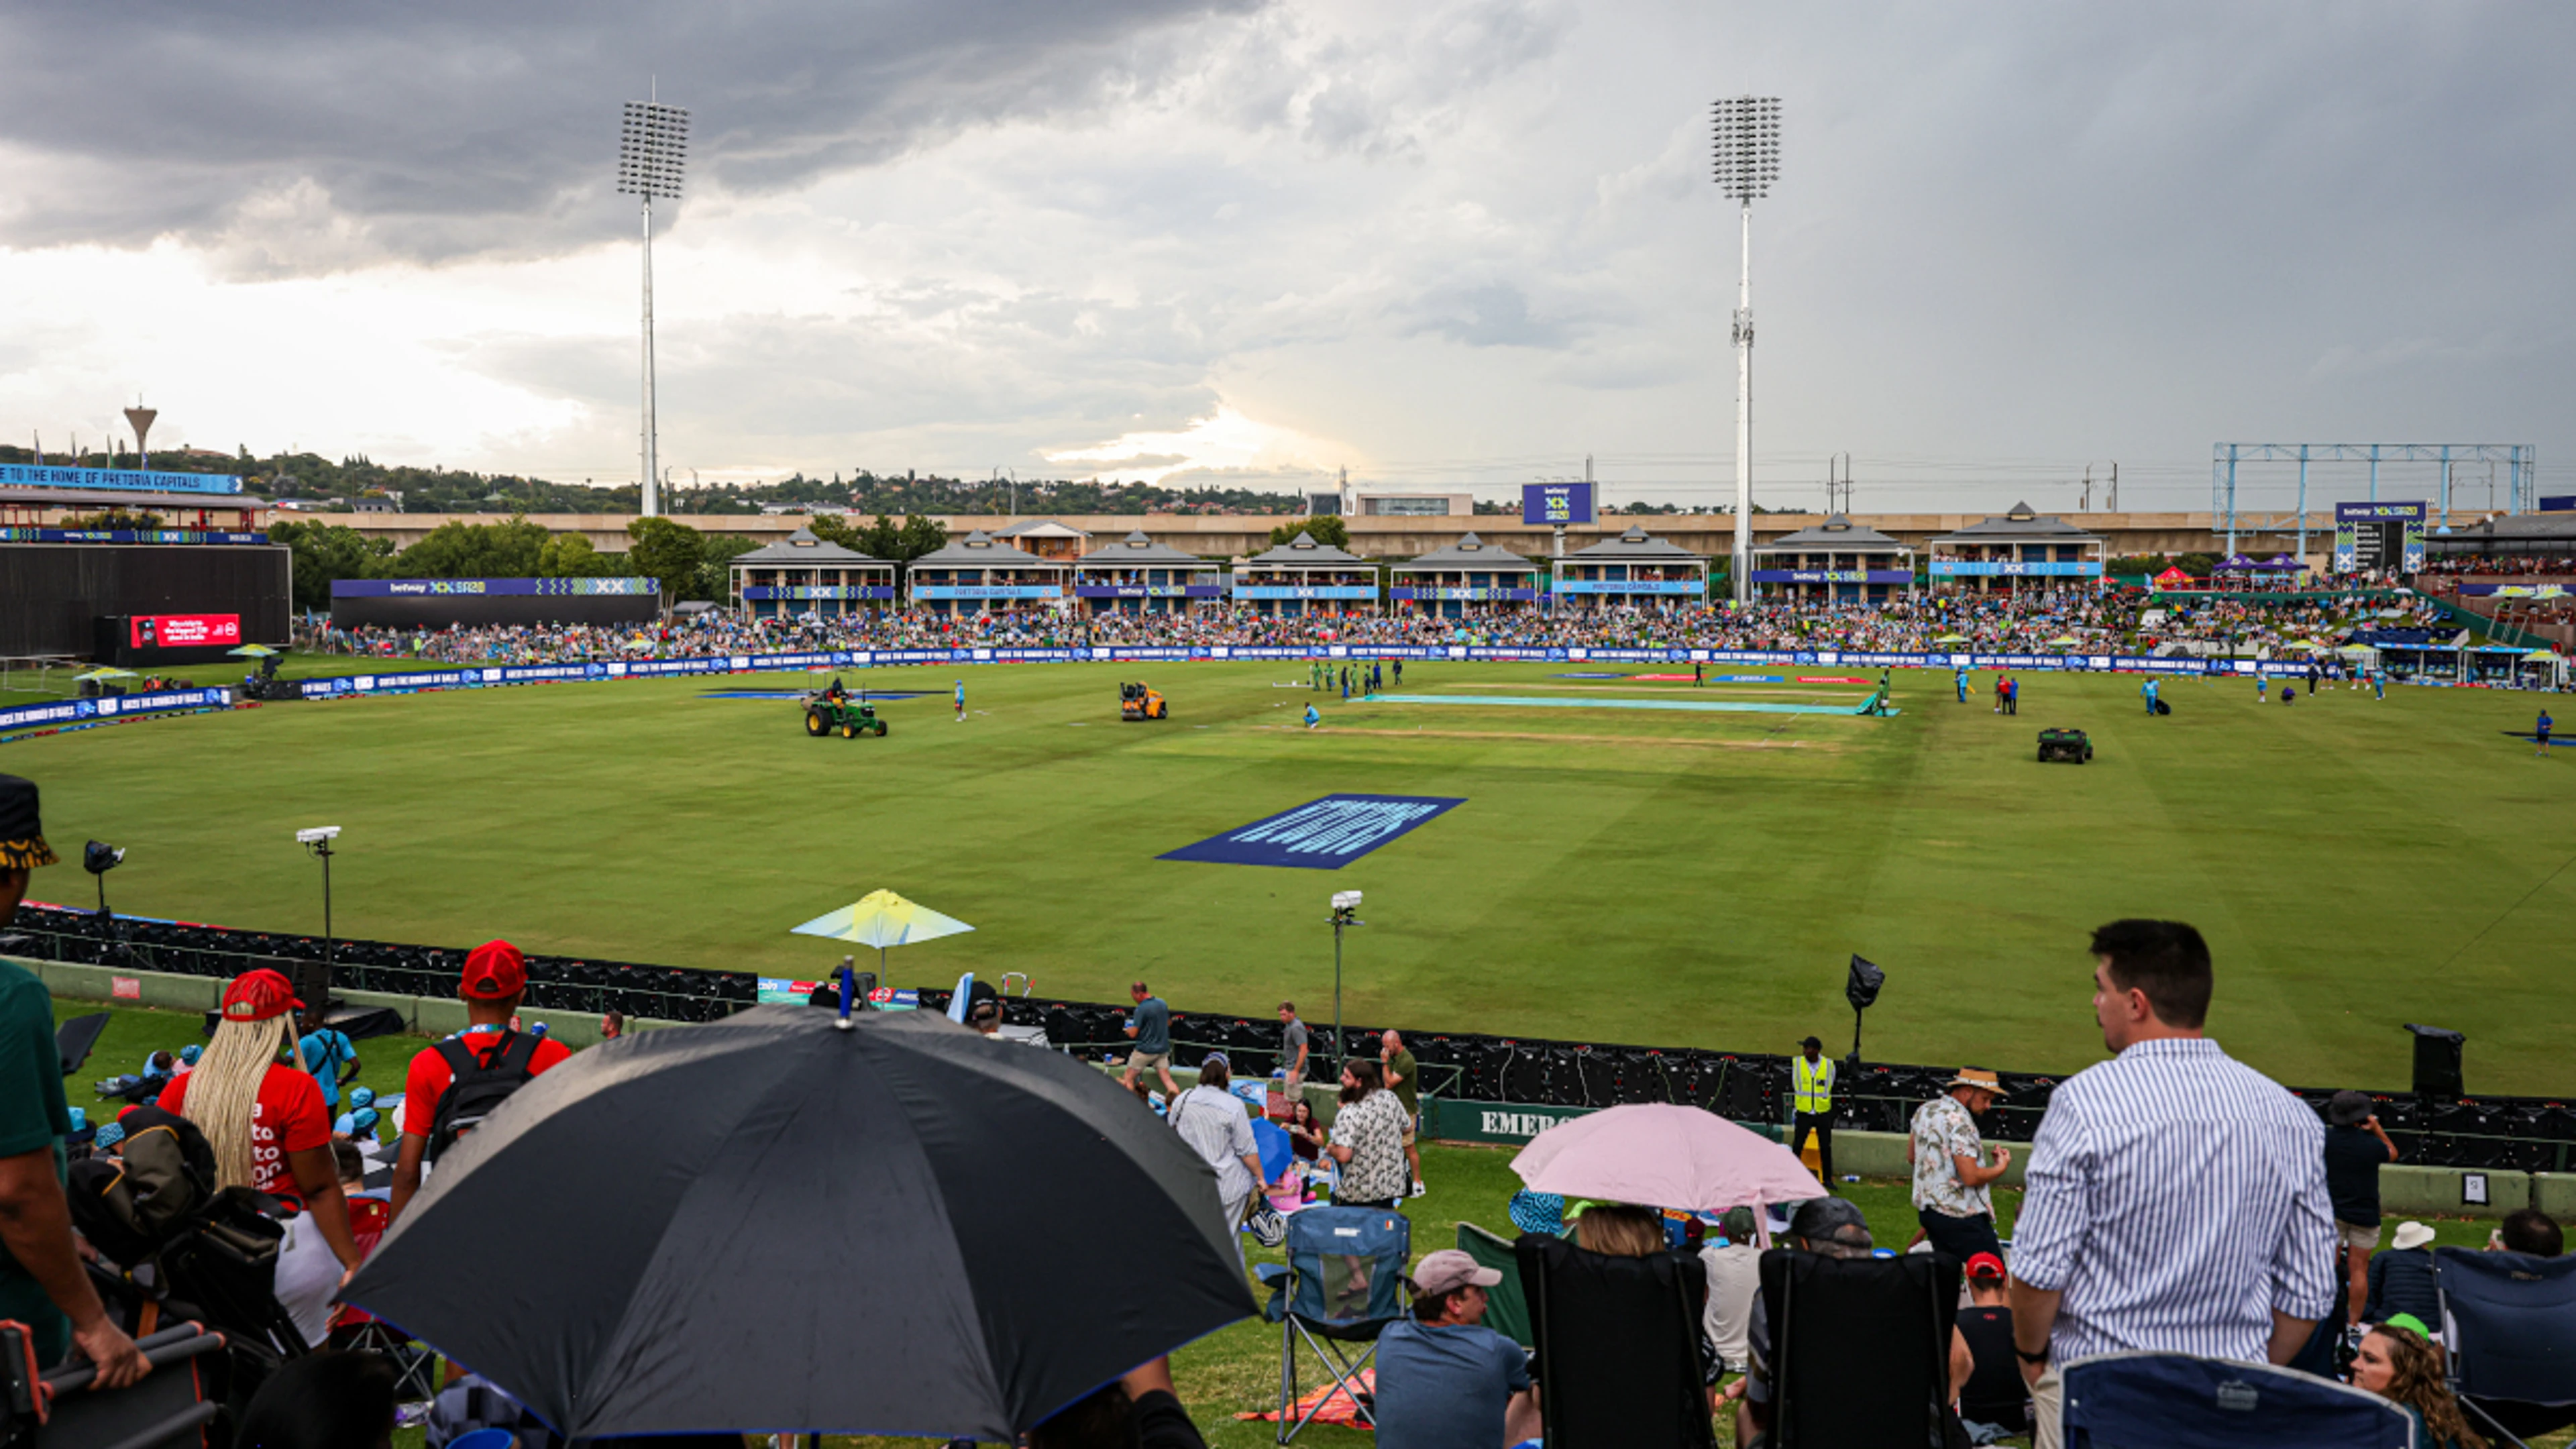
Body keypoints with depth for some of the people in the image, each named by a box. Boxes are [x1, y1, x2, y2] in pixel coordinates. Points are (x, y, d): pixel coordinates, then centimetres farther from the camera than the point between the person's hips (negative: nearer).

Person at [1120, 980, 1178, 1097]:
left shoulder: (1141, 1009, -19)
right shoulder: (1162, 1003, 4)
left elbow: (1133, 1034, -17)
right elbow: (1169, 1023, 19)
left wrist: (1128, 1029, 4)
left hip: (1145, 1051, -6)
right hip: (1163, 1049, 6)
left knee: (1129, 1079, 9)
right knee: (1167, 1079, 2)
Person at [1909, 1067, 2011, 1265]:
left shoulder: (1924, 1110, 10)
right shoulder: (1960, 1121, -19)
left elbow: (1911, 1156, 22)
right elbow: (1971, 1177, -22)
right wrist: (2000, 1167, -6)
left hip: (1927, 1209, 9)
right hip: (1960, 1215, -9)